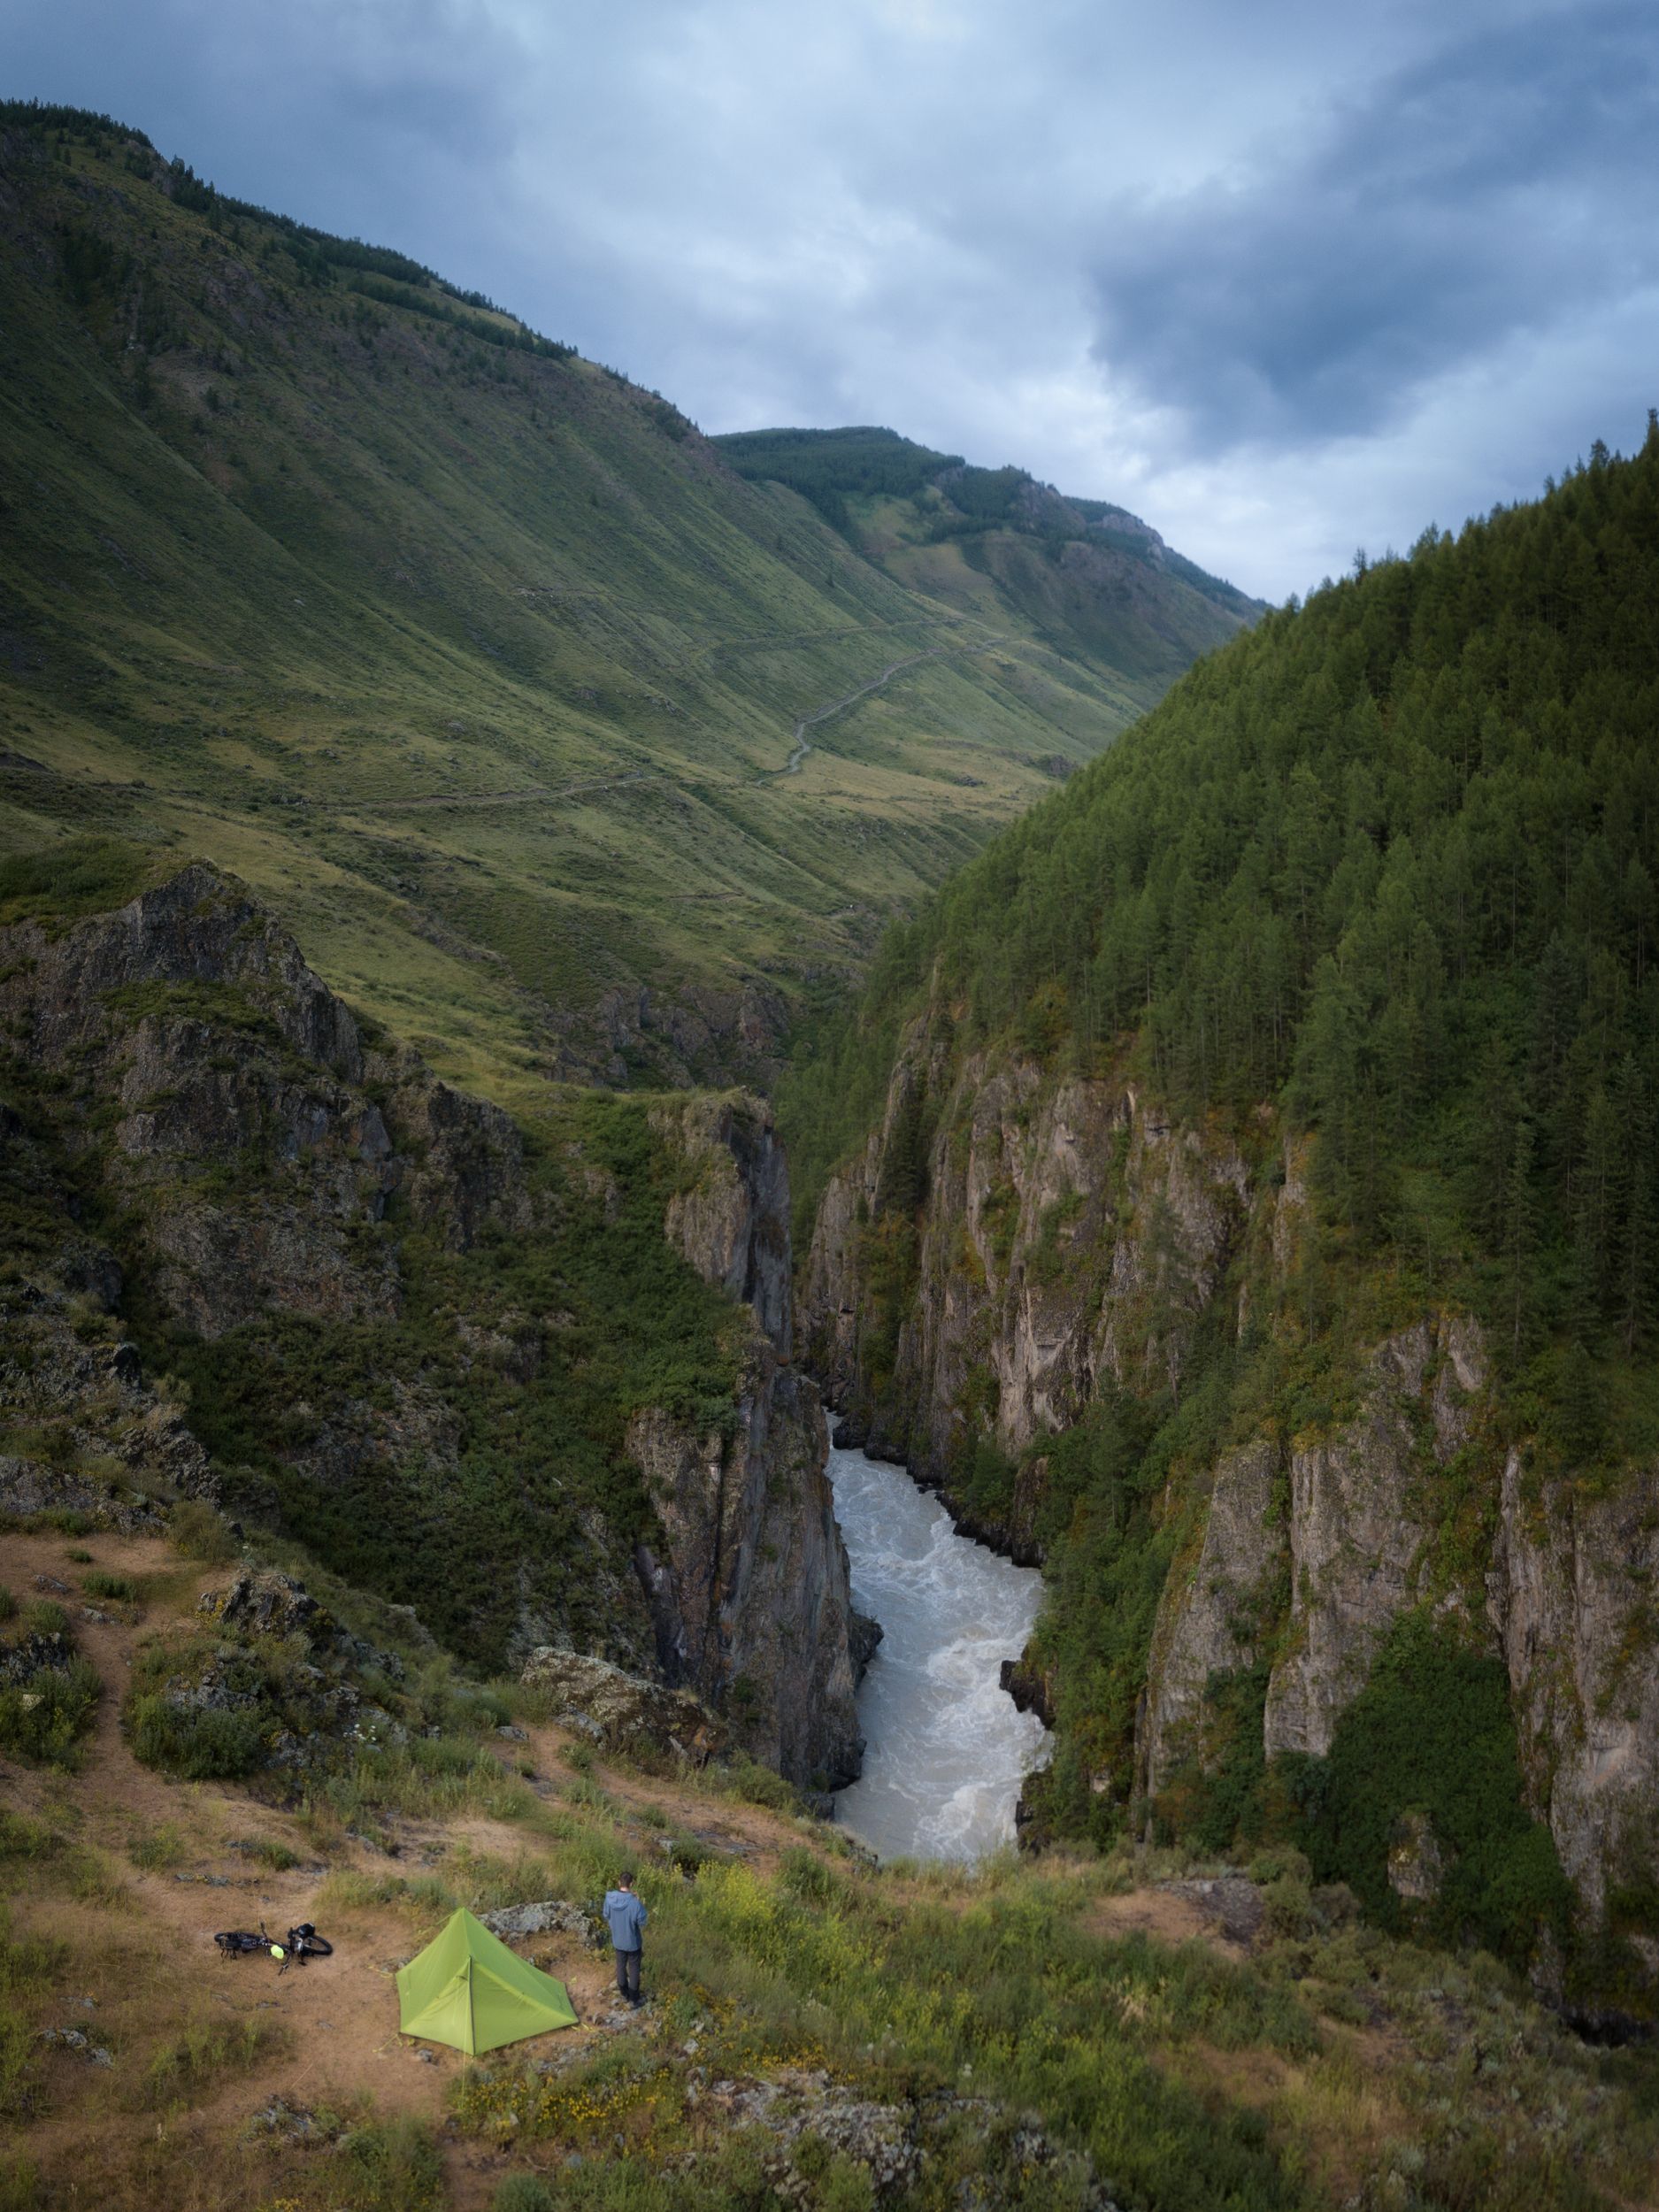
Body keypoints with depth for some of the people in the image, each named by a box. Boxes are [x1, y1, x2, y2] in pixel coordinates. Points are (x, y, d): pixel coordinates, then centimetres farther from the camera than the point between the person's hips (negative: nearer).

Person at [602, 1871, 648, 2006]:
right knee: (633, 1969, 17)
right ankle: (634, 2000, 30)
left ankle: (624, 1994, 44)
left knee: (621, 1965, 25)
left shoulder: (609, 1899, -19)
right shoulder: (634, 1903, -33)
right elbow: (642, 1922, -18)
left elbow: (606, 1916, -1)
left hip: (617, 1940, 4)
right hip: (632, 1941, -4)